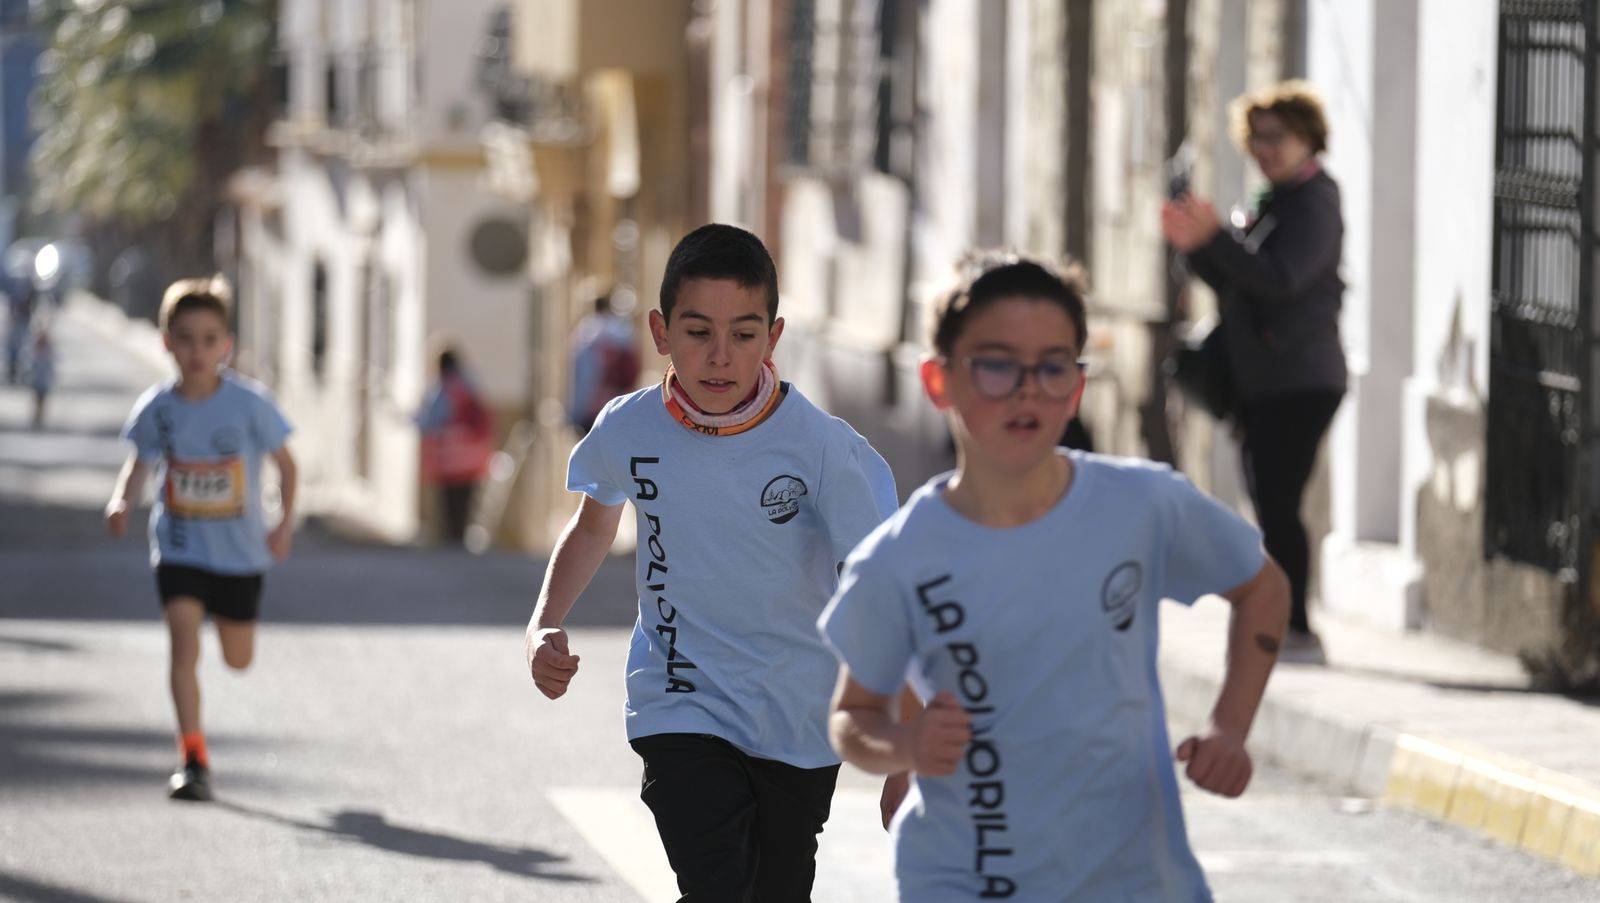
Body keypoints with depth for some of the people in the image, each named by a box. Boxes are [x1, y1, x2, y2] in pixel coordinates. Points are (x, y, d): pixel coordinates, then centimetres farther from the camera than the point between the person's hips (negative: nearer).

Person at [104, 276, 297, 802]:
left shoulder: (249, 404, -15)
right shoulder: (156, 408, -9)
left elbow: (285, 464, -4)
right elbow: (140, 463, 6)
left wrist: (285, 523, -14)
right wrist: (122, 502, -13)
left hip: (240, 548, 0)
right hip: (178, 547, 0)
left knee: (238, 660, 14)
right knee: (184, 644, -18)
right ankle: (193, 758, -12)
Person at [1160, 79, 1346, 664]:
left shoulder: (1315, 205, -10)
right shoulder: (1274, 203, 20)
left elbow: (1279, 278, -24)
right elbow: (1234, 282, 19)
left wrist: (1213, 237, -27)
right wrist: (1194, 247, 0)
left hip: (1299, 382, -10)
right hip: (1263, 383, 10)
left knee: (1278, 504, -13)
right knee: (1271, 505, 10)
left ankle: (1297, 631, -11)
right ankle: (1281, 625, 15)